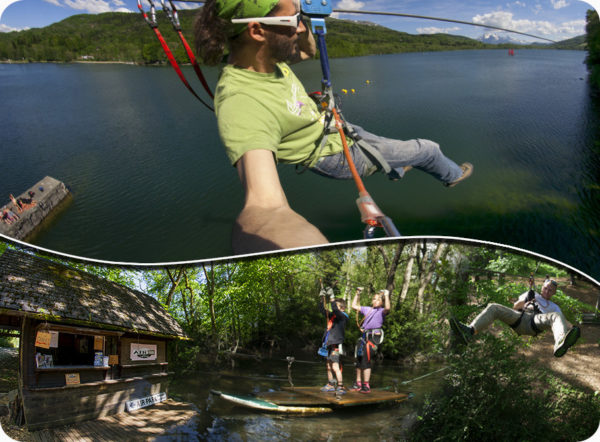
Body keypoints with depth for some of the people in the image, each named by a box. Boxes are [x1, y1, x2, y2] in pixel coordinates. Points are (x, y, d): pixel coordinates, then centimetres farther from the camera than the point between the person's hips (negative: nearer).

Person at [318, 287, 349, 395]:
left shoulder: (343, 316, -9)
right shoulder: (332, 315, 11)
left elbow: (335, 310, -27)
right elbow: (322, 309, 15)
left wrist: (332, 297, -27)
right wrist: (322, 298, 4)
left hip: (337, 345, -8)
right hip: (330, 345, 8)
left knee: (335, 367, -14)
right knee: (329, 366, 17)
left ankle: (340, 387, -9)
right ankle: (330, 385, 30)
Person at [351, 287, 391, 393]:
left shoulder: (381, 311, 1)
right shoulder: (367, 309, 18)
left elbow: (387, 308, -23)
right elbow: (354, 306, 24)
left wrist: (387, 295, -18)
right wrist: (357, 294, 21)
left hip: (373, 337, -7)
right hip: (364, 336, 7)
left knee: (365, 361, -9)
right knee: (359, 360, 10)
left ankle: (366, 386, 1)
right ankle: (358, 384, 23)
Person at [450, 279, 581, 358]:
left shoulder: (554, 307, 34)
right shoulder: (532, 294, 35)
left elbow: (563, 321, 18)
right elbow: (515, 306, 22)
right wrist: (525, 301, 2)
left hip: (535, 323, -1)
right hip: (519, 318, 1)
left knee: (557, 316, -32)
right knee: (493, 308, -24)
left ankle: (560, 344, -68)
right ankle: (469, 332, -48)